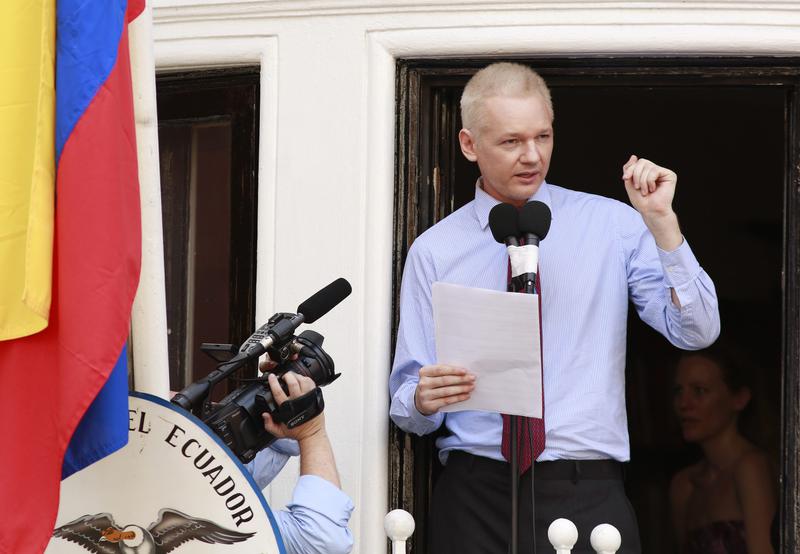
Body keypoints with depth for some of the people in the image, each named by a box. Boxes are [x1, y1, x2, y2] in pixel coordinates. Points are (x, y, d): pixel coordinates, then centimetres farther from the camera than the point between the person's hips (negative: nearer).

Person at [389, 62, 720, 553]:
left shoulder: (613, 224, 4)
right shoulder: (434, 251, 4)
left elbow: (697, 332, -5)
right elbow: (406, 402, 5)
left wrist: (661, 221, -14)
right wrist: (424, 398, -18)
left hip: (588, 495, 0)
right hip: (476, 494, 1)